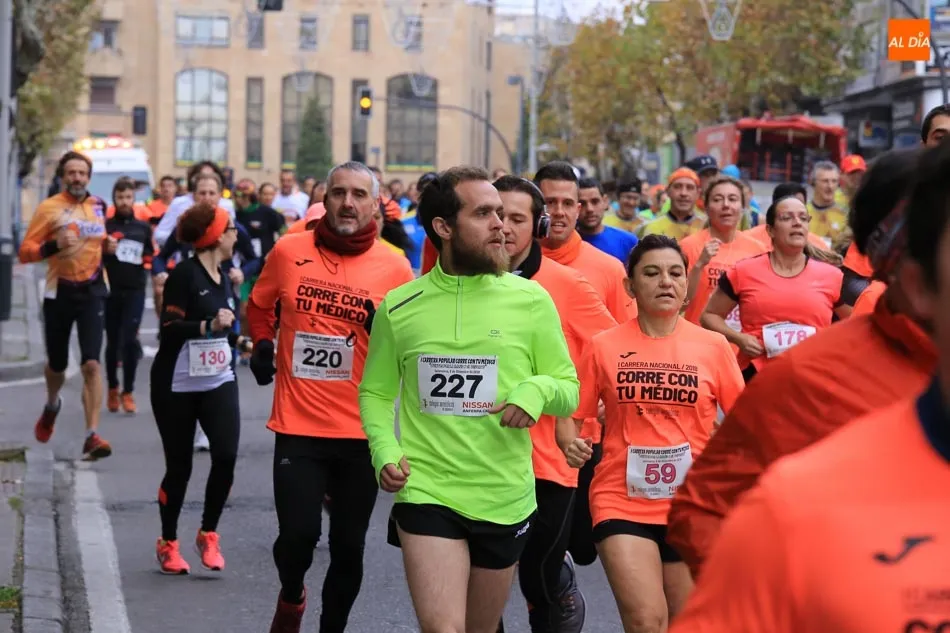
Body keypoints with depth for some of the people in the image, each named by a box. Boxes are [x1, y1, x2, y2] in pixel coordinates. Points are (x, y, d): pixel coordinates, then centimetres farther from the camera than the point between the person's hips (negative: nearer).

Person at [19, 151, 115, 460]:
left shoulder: (98, 206, 6)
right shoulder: (49, 208, -7)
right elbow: (25, 252, -11)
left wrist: (108, 246, 4)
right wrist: (54, 245, -26)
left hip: (91, 291, 1)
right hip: (59, 292, -1)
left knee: (91, 364, -13)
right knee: (57, 365, 15)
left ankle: (91, 436, -15)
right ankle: (52, 406, 49)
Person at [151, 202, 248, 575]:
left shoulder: (223, 278, 10)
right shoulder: (184, 275, -12)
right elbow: (169, 328, -21)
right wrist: (209, 325, -31)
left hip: (218, 382, 6)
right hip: (177, 386, -6)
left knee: (226, 455, -13)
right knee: (179, 467, 3)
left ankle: (208, 534, 5)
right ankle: (168, 544, 22)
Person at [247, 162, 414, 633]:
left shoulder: (395, 267, -2)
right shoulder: (289, 251, 0)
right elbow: (258, 307, 19)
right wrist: (262, 344, 2)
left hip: (362, 432, 0)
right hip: (298, 427, 0)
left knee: (348, 548, 8)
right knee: (298, 535, -7)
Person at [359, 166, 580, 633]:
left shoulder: (531, 300, 0)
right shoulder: (399, 307, 0)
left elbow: (569, 390, 4)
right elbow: (375, 392, 11)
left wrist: (540, 389, -18)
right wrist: (385, 452, -6)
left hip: (506, 501, 2)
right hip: (426, 494, -2)